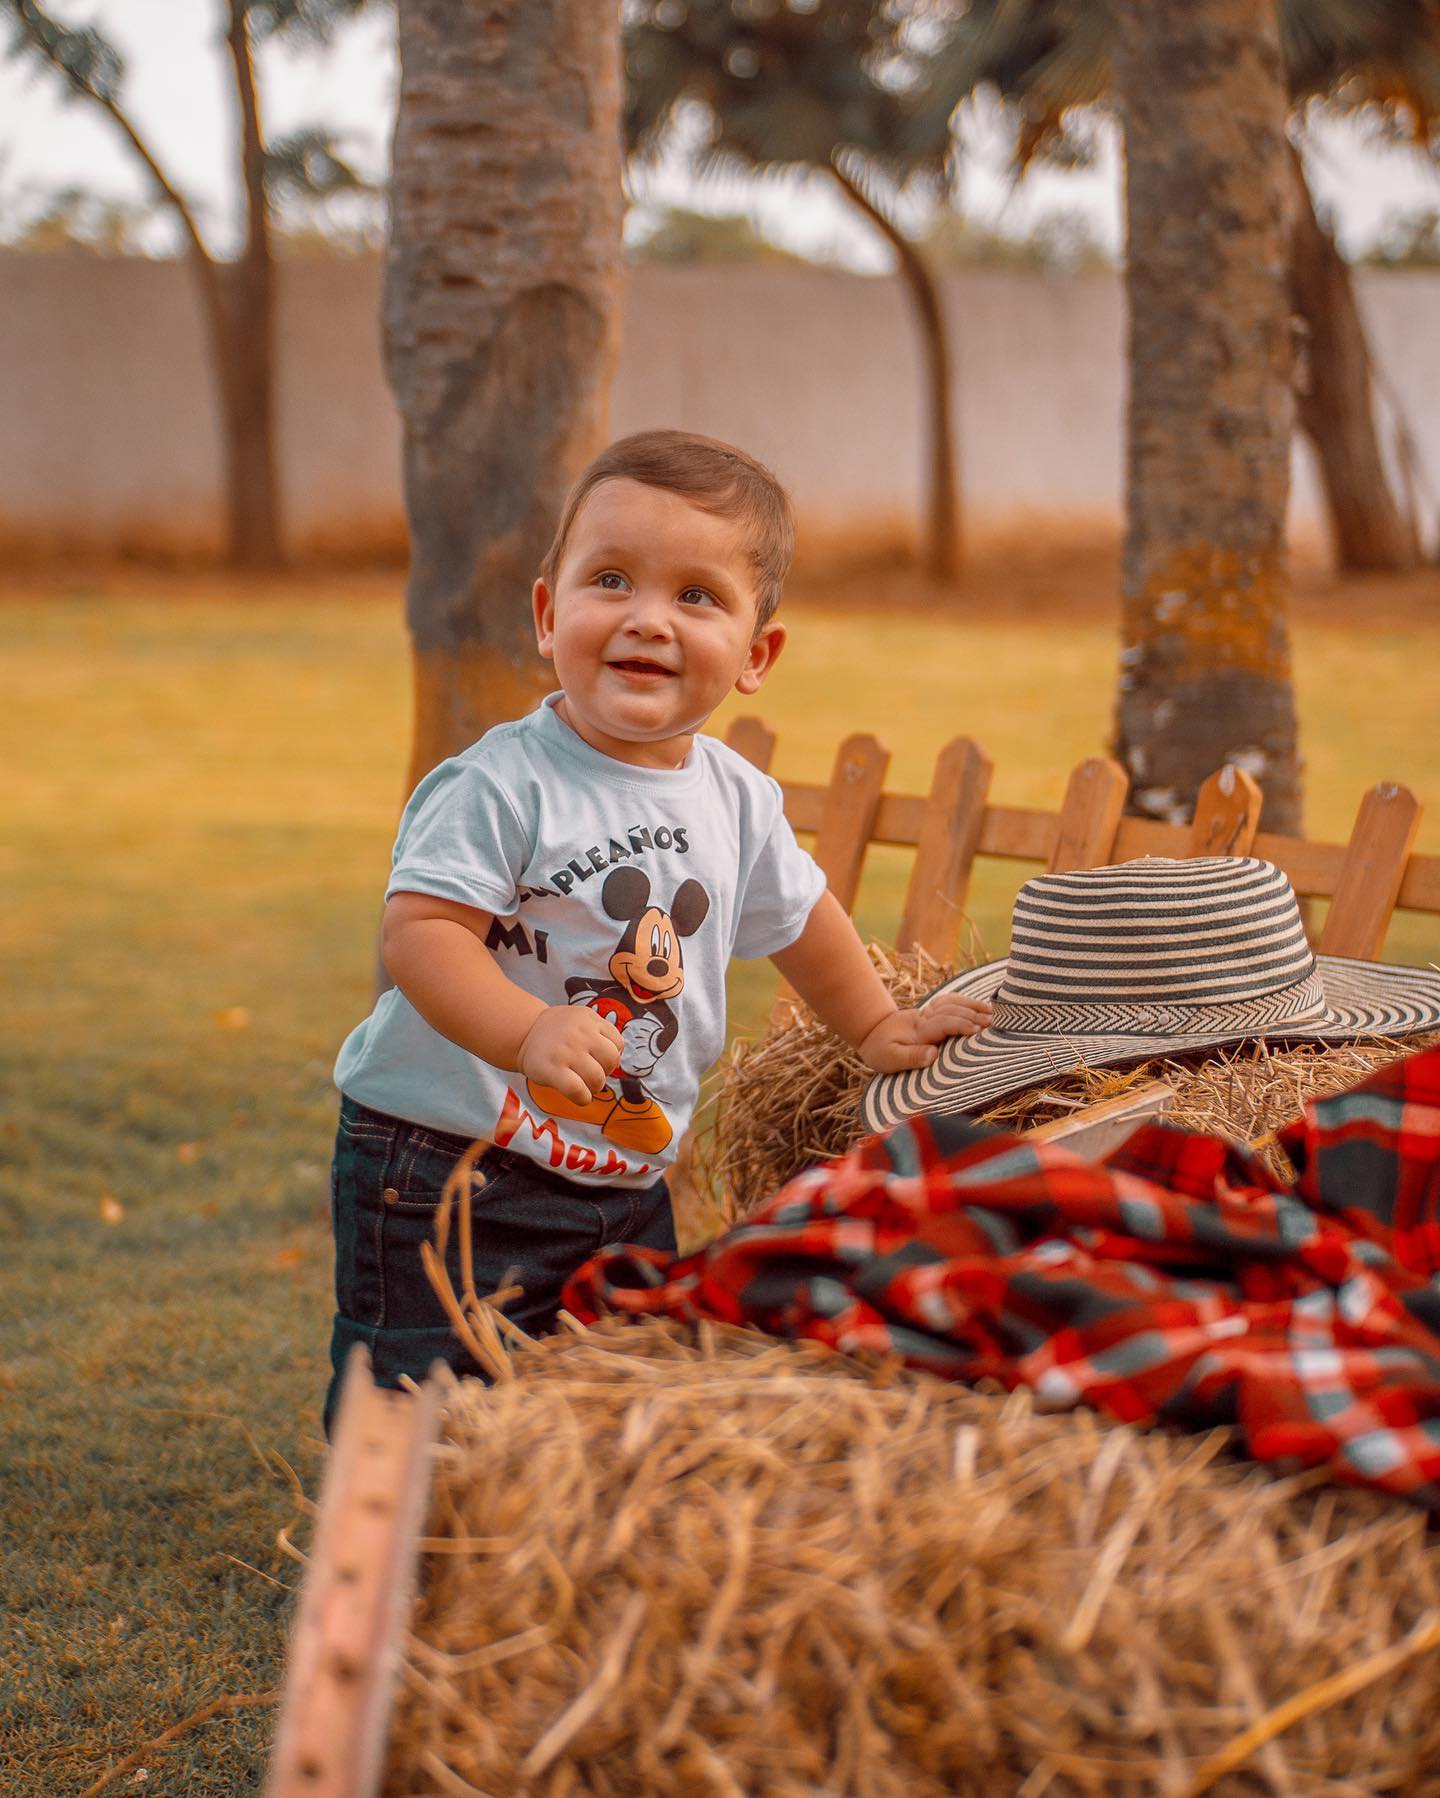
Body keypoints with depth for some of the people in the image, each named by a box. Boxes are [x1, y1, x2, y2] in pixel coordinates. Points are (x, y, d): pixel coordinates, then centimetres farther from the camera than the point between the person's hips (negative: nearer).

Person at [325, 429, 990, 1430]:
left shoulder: (737, 799, 4)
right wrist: (528, 1032, -39)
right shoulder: (502, 786, -17)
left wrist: (875, 1026, 29)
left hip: (628, 1187, 6)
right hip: (447, 1167, -6)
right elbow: (419, 931, -25)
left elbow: (796, 915, 22)